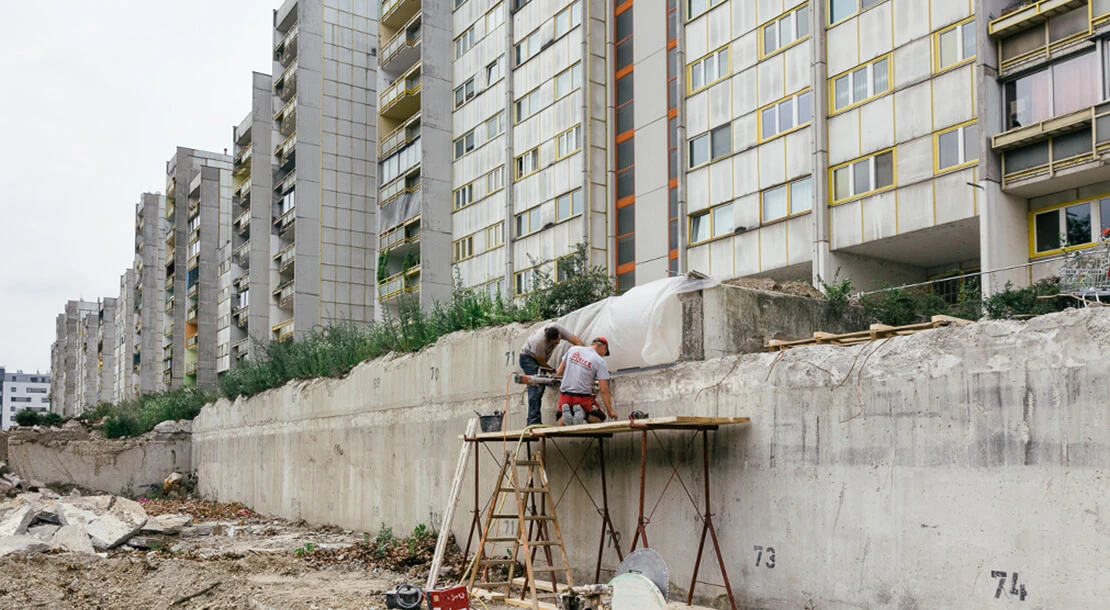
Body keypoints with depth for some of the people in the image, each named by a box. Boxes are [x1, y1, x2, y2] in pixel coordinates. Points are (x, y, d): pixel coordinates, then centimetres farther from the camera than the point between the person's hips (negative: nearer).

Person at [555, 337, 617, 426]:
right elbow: (604, 390, -9)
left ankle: (566, 412, -10)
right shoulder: (600, 361, -5)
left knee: (561, 421, 27)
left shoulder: (573, 349, 5)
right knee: (600, 418, 21)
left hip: (565, 396, 3)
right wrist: (610, 411, -2)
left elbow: (559, 372, 9)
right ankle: (583, 414, -12)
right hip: (583, 398, -3)